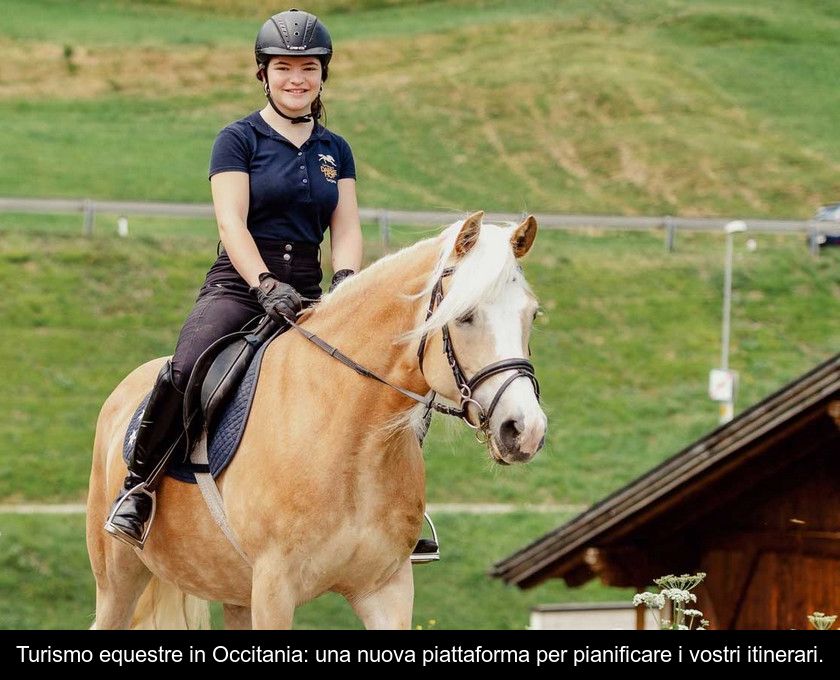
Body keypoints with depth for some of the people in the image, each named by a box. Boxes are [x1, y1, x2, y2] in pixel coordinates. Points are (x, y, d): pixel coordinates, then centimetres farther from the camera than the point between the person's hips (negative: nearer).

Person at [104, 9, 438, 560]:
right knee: (185, 371, -33)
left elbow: (346, 230, 6)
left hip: (307, 295, 5)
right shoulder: (240, 140, 1)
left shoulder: (336, 151, 15)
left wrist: (345, 282, -15)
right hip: (238, 286, -5)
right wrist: (266, 285, -26)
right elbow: (232, 224, -10)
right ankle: (137, 487, -15)